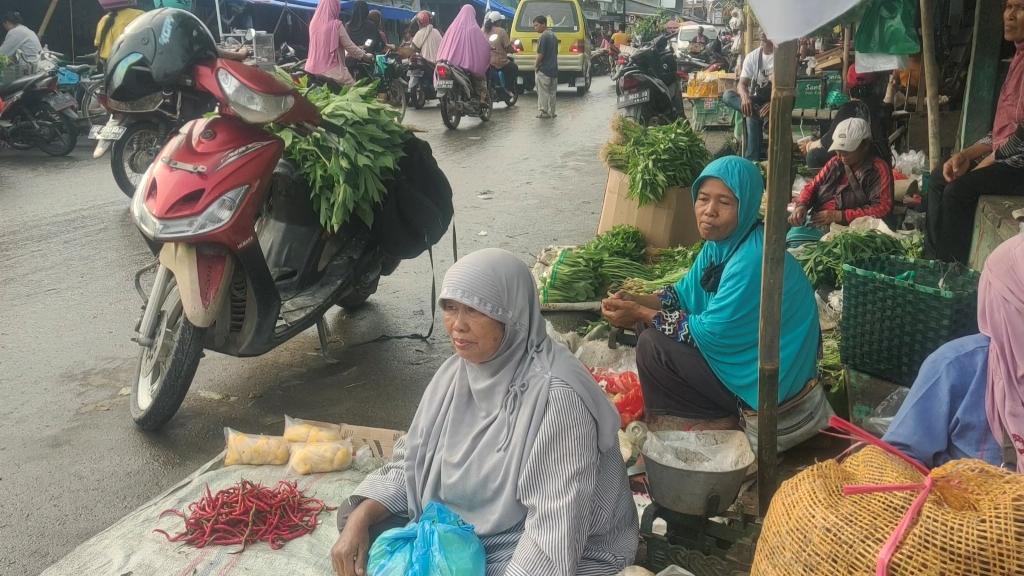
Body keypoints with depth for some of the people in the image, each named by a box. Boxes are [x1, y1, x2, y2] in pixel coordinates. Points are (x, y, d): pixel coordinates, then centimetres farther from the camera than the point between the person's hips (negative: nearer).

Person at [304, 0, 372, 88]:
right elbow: (349, 45, -5)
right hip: (332, 70, -6)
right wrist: (364, 55, 11)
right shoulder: (336, 25, -12)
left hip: (313, 68, 6)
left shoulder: (313, 23, 6)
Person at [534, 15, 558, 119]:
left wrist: (536, 65, -6)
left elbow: (541, 54, -18)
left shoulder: (543, 37, -15)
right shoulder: (553, 35, 13)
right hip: (554, 68, 9)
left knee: (543, 91, -2)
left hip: (544, 69, -9)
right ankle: (551, 112, 16)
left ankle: (544, 111, 0)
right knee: (551, 91, 12)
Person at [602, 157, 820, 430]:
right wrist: (636, 301, -8)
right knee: (652, 324, 6)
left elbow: (712, 333, -25)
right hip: (743, 350, 9)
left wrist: (640, 314, -18)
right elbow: (685, 293, 10)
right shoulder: (722, 241, 0)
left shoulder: (753, 259, -29)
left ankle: (712, 423, 4)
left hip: (763, 378, -9)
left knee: (653, 345, -14)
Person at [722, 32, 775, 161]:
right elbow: (742, 84, -6)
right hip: (756, 100, 4)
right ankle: (757, 112, -39)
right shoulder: (752, 56, 2)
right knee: (727, 95, -22)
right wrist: (745, 97, -33)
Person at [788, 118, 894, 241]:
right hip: (814, 223, 6)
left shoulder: (879, 169, -1)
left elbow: (882, 209, -10)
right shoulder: (835, 163, 17)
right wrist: (802, 205, 0)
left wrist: (839, 216, -15)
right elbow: (812, 186, 24)